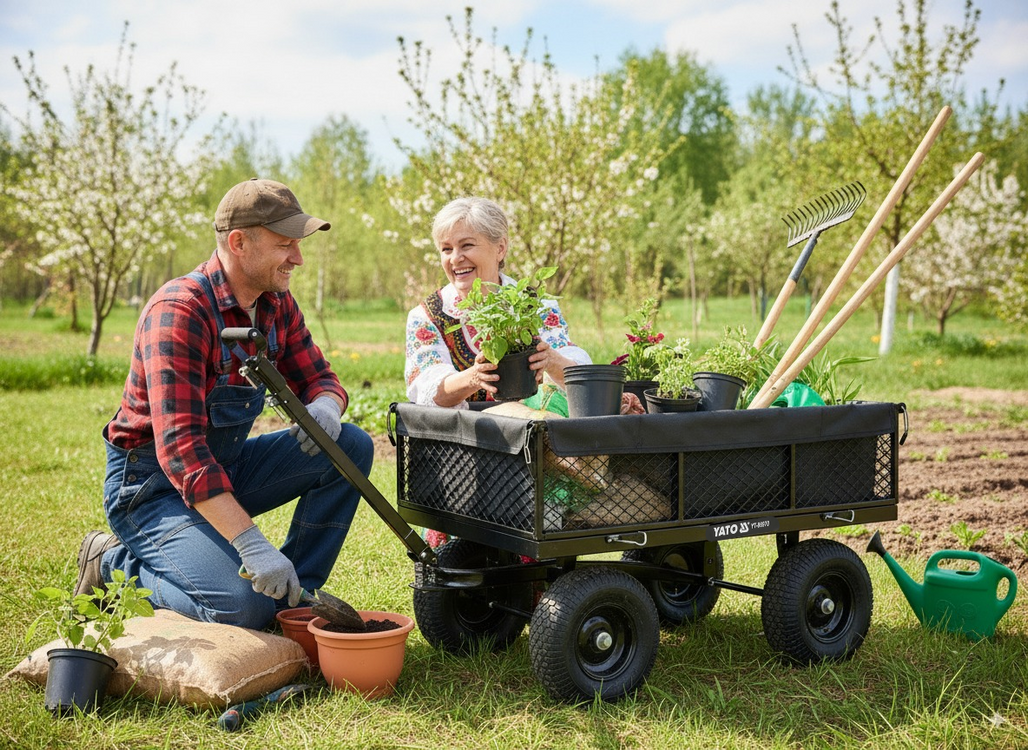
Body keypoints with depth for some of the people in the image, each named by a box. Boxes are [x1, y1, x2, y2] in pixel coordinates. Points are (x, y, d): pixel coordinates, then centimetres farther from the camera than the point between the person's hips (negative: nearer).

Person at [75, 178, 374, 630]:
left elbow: (318, 379, 9)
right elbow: (179, 446, -33)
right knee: (242, 607, -26)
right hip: (153, 484, -8)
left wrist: (325, 406, -20)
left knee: (351, 447, -8)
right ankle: (114, 567, 0)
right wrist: (252, 545, -40)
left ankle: (295, 592, -1)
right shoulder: (179, 311, -26)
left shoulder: (277, 304, -1)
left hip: (226, 468, 8)